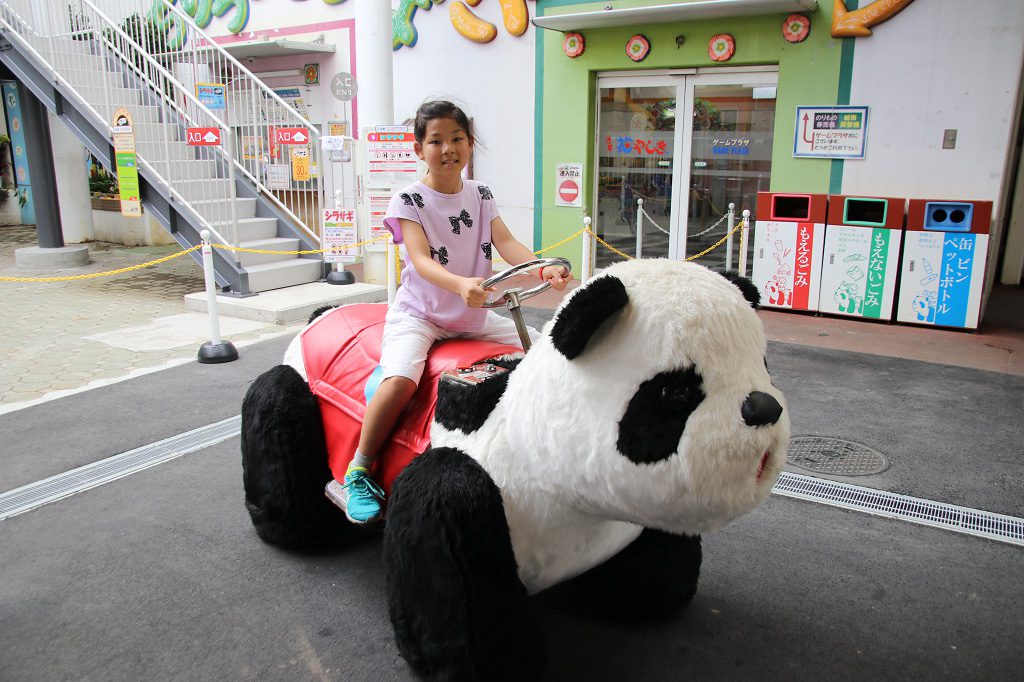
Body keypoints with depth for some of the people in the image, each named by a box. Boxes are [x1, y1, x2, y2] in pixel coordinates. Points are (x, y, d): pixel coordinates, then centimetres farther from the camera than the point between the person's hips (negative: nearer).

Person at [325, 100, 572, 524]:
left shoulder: (481, 196, 7)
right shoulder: (408, 202, -9)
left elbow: (507, 244, -5)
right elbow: (422, 261, -23)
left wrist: (543, 269, -27)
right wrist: (460, 284, -44)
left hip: (475, 317, 6)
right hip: (419, 314, -5)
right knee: (399, 380, -31)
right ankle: (355, 476, -14)